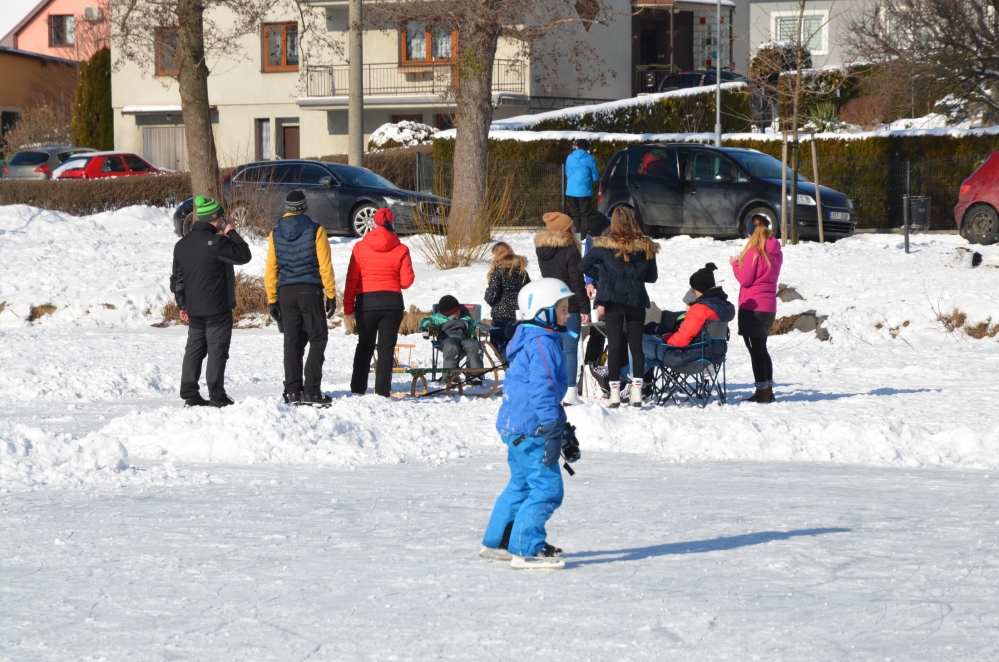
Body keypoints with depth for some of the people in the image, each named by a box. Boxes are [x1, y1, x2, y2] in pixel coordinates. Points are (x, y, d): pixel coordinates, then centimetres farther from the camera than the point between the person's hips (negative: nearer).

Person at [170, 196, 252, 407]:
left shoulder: (182, 245, 9)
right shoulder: (215, 242, -16)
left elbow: (177, 279, 13)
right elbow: (244, 255, -11)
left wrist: (183, 306, 20)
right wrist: (232, 233, 1)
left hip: (194, 309, 7)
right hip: (217, 309, -7)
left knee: (194, 349, 11)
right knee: (217, 350, -3)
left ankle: (189, 394, 9)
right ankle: (216, 396, -5)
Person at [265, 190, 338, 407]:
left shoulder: (276, 233, 6)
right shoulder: (315, 230, -4)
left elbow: (271, 269, 6)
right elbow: (325, 265, -7)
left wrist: (272, 300, 11)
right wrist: (331, 294, -2)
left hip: (286, 292, 4)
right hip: (310, 290, -4)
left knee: (292, 342, 8)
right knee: (317, 339, 1)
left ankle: (292, 391, 5)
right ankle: (312, 391, -8)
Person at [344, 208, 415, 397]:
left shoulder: (360, 247, -1)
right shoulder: (400, 249, -3)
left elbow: (352, 279, -2)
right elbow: (406, 281, -4)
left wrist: (349, 307, 2)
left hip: (366, 301, 1)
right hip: (392, 302, -1)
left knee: (364, 346, 12)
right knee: (386, 348, 3)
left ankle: (358, 389, 7)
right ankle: (382, 391, -1)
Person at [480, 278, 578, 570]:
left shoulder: (532, 340, 20)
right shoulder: (542, 343, -15)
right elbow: (542, 389, -23)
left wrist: (564, 431, 30)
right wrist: (553, 429, -25)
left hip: (516, 427, 11)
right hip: (529, 428, -11)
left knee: (522, 485, 21)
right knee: (547, 487, -12)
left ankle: (497, 542, 29)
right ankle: (525, 549, -15)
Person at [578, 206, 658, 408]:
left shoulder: (605, 246, -6)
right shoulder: (646, 246, -1)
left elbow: (583, 265, -1)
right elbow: (652, 276, 8)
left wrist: (602, 276, 8)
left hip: (613, 300, -2)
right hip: (637, 301, 2)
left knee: (614, 346, 2)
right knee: (636, 346, 8)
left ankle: (615, 394, -1)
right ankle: (637, 392, 4)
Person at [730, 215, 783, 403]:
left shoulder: (754, 251, -15)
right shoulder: (775, 252, 8)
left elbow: (745, 279, -15)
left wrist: (735, 264, 0)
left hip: (753, 308, -8)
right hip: (769, 308, 8)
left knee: (755, 350, -3)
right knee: (761, 349, 18)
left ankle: (762, 391, -3)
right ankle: (768, 390, 20)